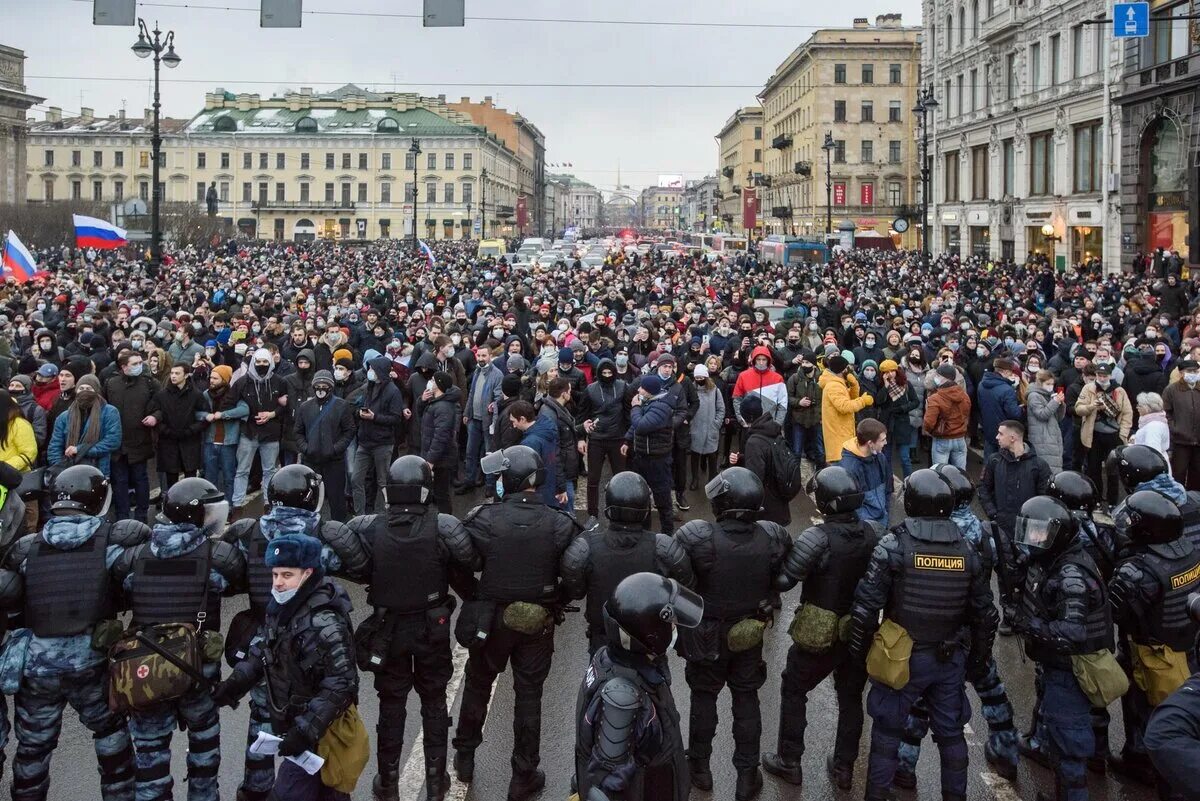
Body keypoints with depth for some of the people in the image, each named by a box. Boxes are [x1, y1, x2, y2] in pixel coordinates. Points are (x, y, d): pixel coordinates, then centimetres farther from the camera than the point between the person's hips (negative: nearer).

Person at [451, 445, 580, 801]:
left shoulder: (484, 519, -18)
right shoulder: (560, 524, -15)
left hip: (491, 618, 0)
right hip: (538, 623, 0)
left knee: (477, 684, 21)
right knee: (528, 695, 12)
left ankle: (464, 757, 37)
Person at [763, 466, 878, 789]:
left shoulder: (817, 538, -26)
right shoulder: (873, 534, -8)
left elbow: (782, 580, -25)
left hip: (820, 635, -5)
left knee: (793, 692, 16)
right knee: (851, 698, 20)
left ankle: (789, 762, 24)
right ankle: (843, 768, 30)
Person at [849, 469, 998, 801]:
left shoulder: (894, 545, -15)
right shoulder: (967, 550, -2)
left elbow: (867, 605, -15)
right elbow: (984, 613, 3)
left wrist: (859, 649, -1)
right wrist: (979, 658, 16)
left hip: (902, 656, -3)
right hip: (950, 659, 3)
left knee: (887, 730, 11)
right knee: (950, 731, 16)